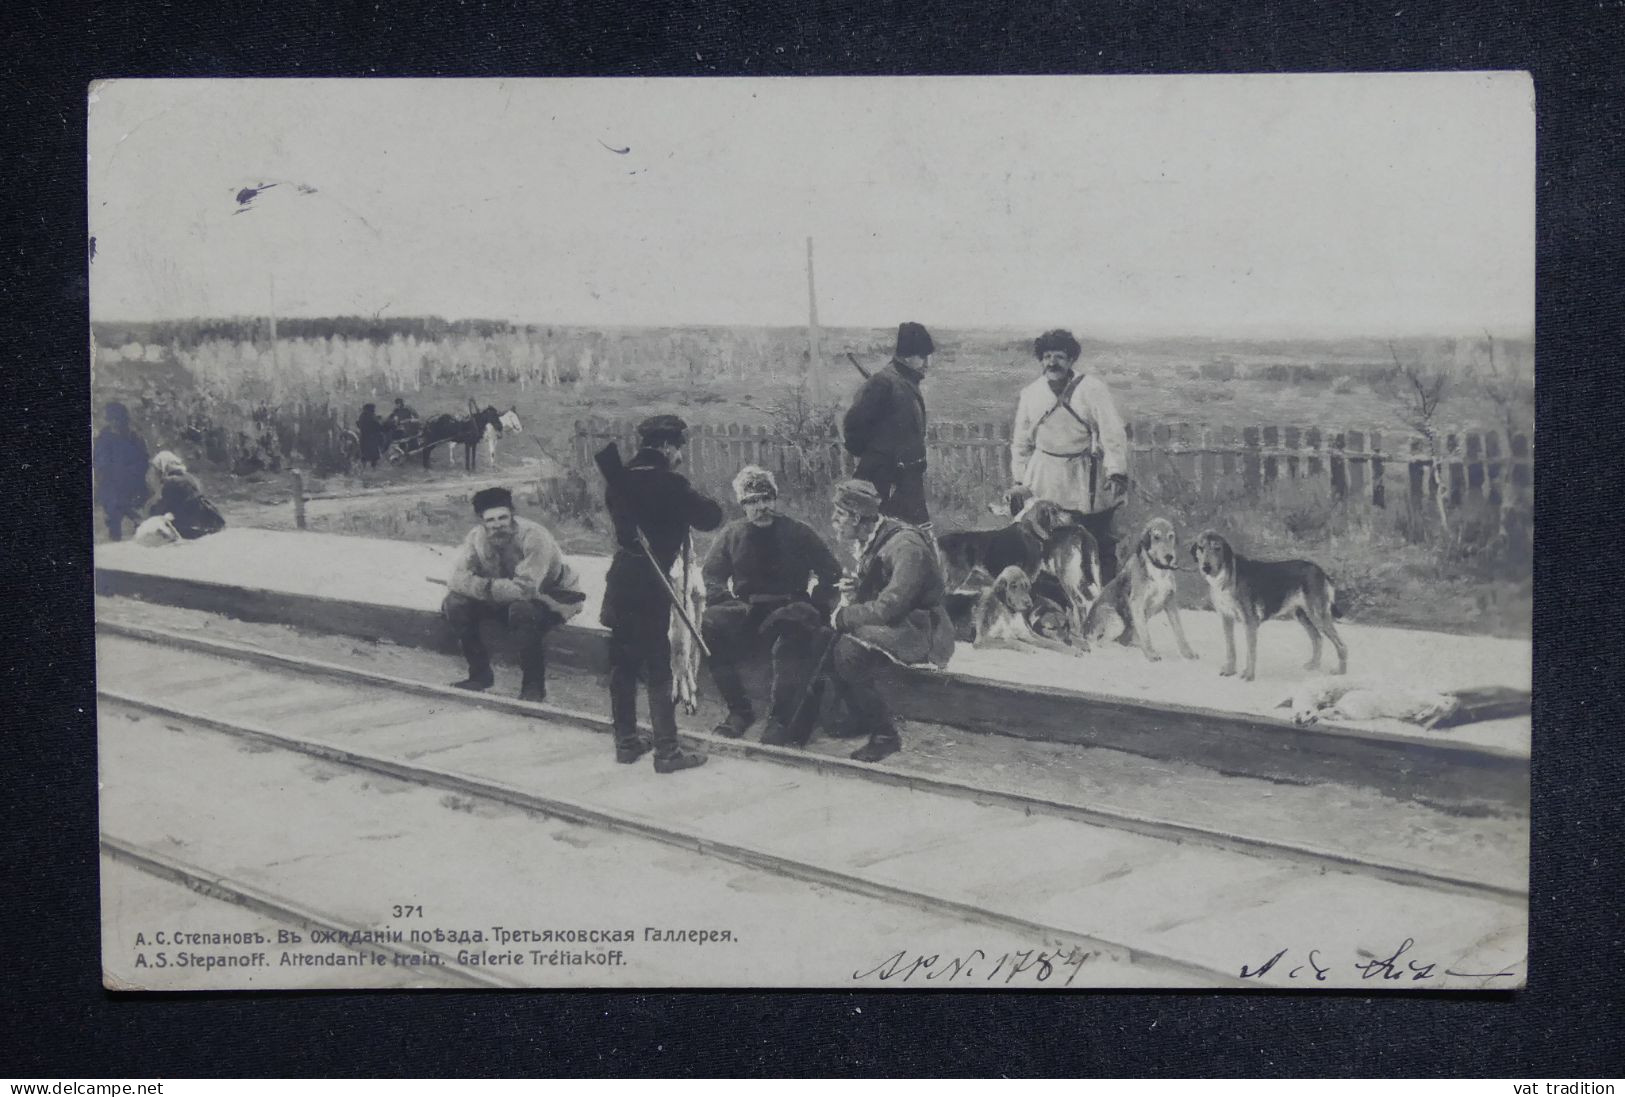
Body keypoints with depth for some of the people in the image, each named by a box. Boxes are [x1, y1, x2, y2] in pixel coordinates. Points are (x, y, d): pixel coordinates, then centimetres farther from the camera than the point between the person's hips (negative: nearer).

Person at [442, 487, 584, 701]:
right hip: (505, 601, 6)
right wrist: (494, 587, -34)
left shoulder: (534, 536, -30)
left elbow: (524, 589, -37)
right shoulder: (476, 537, -13)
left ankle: (534, 685, -21)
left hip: (553, 600, -6)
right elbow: (458, 579, -22)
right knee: (455, 604, -15)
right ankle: (480, 674, 1)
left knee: (521, 609, -39)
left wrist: (488, 587, -29)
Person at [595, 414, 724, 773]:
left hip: (620, 582, 7)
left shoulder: (619, 478, 5)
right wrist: (692, 497, 5)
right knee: (658, 668, -2)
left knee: (623, 664, 13)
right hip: (649, 585, -7)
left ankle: (625, 742, 21)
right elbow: (711, 516, -11)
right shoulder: (668, 484, -15)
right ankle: (666, 750, 0)